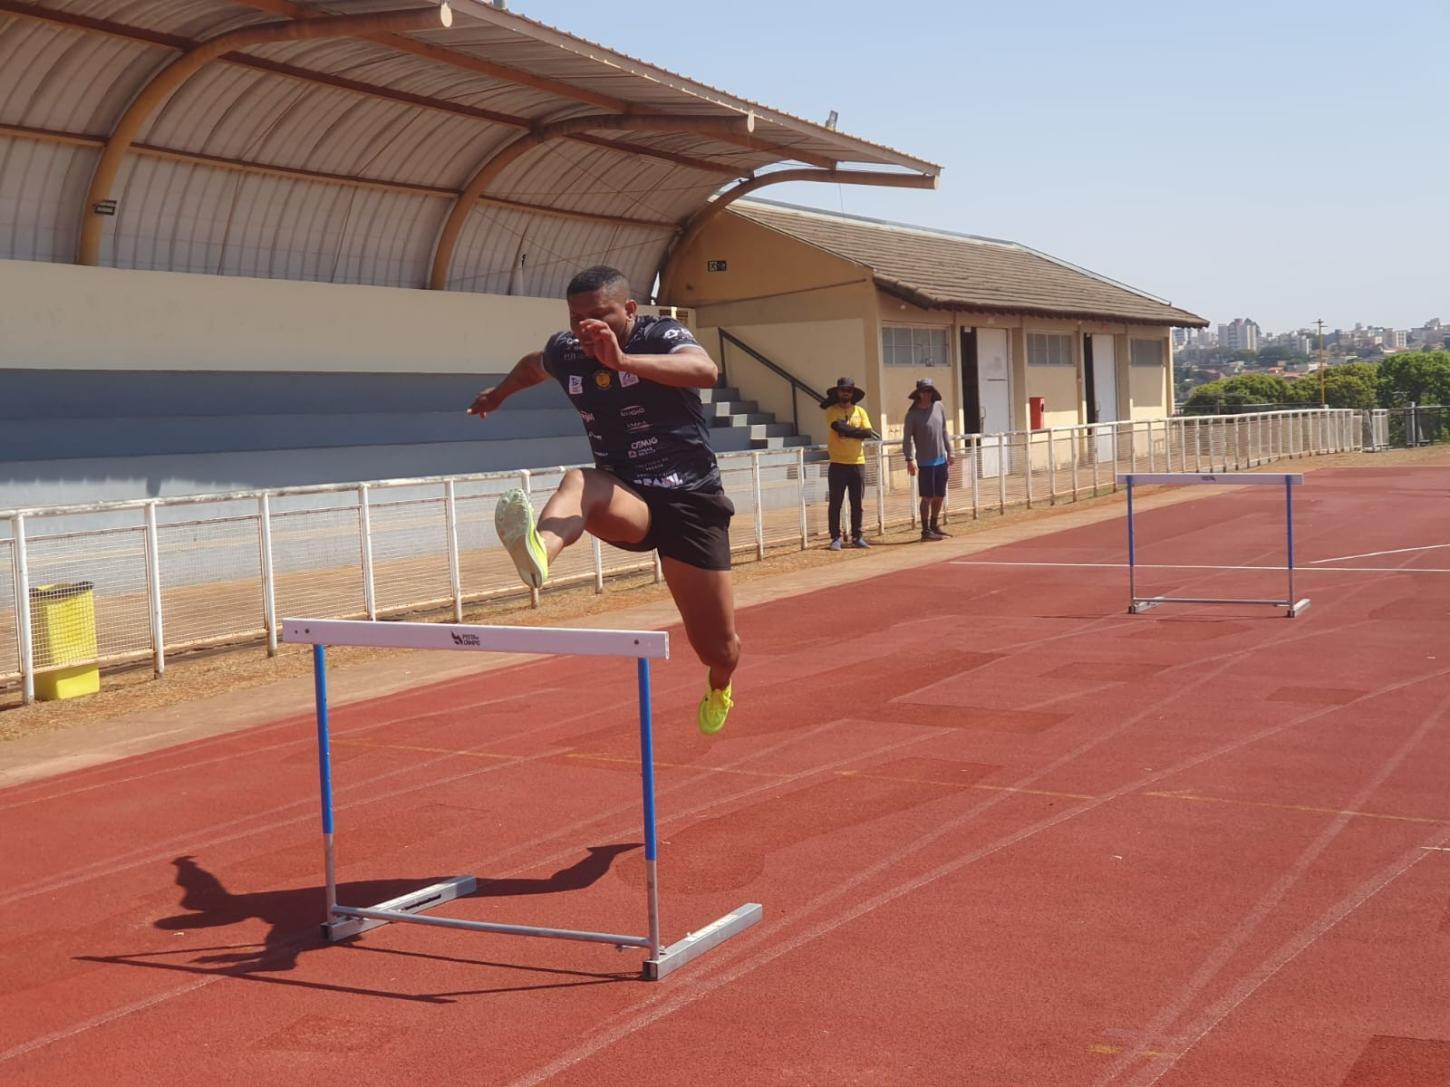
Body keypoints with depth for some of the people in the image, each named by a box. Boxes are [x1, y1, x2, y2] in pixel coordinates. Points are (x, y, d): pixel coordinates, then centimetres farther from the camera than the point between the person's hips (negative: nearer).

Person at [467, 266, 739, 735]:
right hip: (627, 501, 3)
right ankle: (539, 551, -68)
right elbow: (532, 365, 29)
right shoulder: (565, 353, 3)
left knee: (717, 648, 2)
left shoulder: (661, 336, -12)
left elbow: (706, 370, -36)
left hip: (689, 502, -3)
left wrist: (622, 360, -47)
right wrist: (498, 394, 46)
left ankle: (719, 688, 39)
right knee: (578, 482, -35)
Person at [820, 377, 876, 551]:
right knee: (835, 503, 0)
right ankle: (835, 538, 4)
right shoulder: (832, 411, -1)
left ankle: (857, 536, 15)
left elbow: (868, 432, -4)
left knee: (857, 503, 8)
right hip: (838, 464, -3)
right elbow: (839, 427, -19)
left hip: (858, 463, 3)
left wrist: (847, 431, -11)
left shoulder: (860, 411, 9)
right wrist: (859, 431, -11)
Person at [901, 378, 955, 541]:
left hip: (941, 460, 5)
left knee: (940, 496, 11)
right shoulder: (913, 414, -9)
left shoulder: (939, 407, 5)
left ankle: (934, 526, 26)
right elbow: (907, 438, -10)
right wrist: (909, 460, -19)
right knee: (928, 497, -1)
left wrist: (949, 452, 15)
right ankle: (926, 530, 8)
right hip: (925, 463, -5)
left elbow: (944, 432, 14)